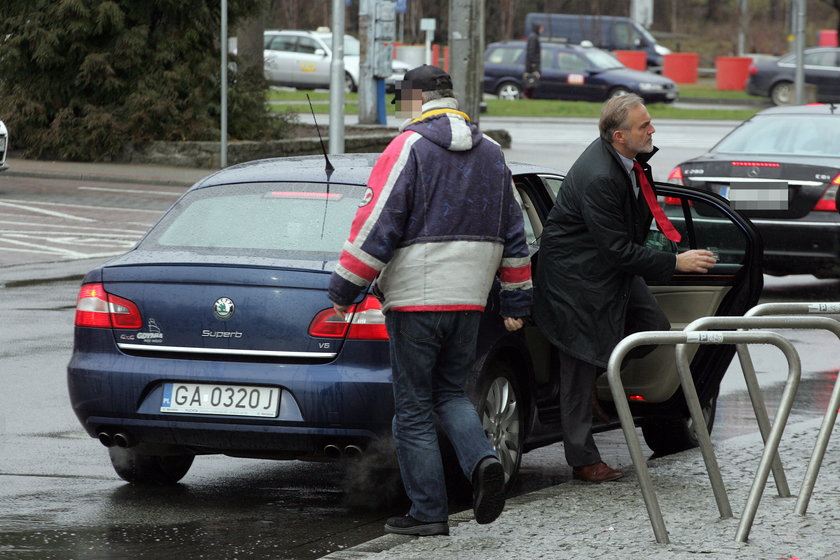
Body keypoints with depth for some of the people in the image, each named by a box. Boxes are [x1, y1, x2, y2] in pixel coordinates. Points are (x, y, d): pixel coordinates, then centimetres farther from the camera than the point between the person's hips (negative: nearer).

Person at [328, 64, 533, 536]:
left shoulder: (410, 147, -9)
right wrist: (516, 301, 22)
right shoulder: (491, 153, 13)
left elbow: (377, 223, -13)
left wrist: (345, 289, -8)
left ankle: (429, 511, 2)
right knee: (450, 392, 19)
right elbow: (513, 232, 17)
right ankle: (484, 460, -8)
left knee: (414, 408, 2)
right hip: (468, 298, 6)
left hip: (415, 298, -6)